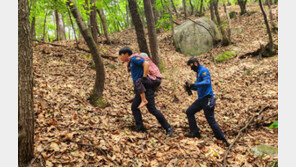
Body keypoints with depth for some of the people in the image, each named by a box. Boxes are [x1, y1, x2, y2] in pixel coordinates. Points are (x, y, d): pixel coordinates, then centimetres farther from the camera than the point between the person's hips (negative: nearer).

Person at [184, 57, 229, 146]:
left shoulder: (204, 70, -12)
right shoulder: (198, 72, 17)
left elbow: (207, 82, -29)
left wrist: (194, 84, -31)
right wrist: (190, 86, 10)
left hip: (207, 99, -10)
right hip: (201, 99, 10)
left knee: (211, 120, -8)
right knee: (189, 112, 12)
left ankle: (223, 140, 2)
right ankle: (195, 132, 17)